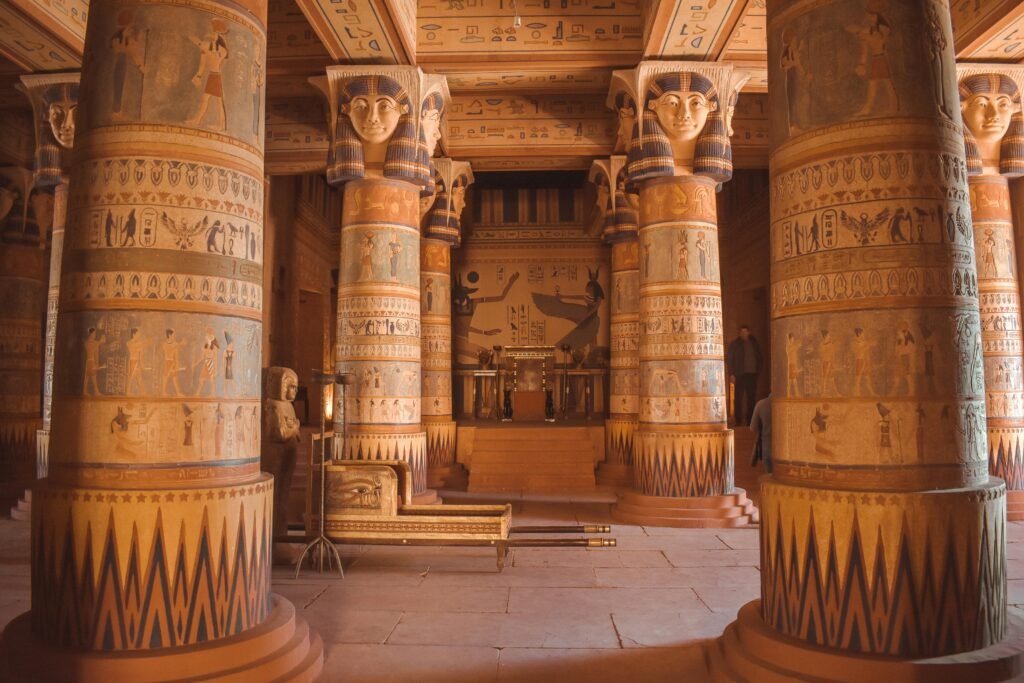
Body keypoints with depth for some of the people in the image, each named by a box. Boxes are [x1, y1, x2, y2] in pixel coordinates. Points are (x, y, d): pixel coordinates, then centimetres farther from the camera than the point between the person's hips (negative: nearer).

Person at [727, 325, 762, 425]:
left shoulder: (753, 343, 13)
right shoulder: (734, 344, 3)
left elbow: (759, 357, 16)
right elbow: (730, 359, -1)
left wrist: (758, 371, 5)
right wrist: (732, 374, -9)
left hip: (752, 374, 3)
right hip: (740, 374, -3)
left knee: (751, 397, 4)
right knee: (738, 397, -5)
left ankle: (750, 420, 11)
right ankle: (738, 420, -1)